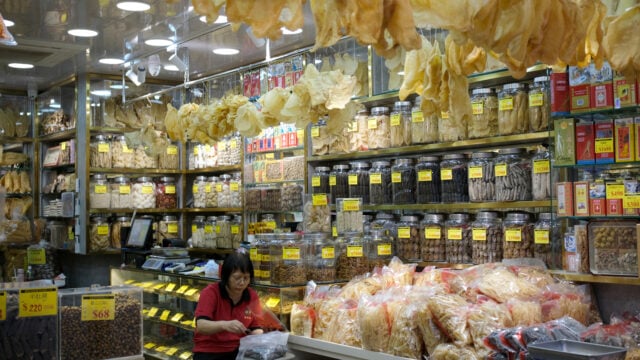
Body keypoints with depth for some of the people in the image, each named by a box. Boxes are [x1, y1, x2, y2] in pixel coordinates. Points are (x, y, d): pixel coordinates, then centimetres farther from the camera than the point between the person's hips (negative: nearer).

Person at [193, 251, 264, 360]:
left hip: (239, 350, 4)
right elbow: (201, 326, -23)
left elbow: (256, 328, 4)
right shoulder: (210, 292, -11)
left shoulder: (252, 296, 0)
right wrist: (224, 325, -41)